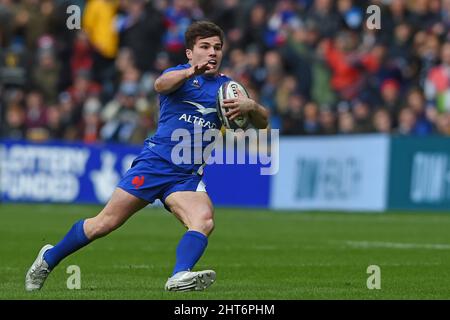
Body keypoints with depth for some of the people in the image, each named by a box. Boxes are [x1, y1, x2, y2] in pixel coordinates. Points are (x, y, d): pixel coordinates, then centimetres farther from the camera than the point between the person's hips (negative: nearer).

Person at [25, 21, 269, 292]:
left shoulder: (226, 86, 12)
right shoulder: (180, 74, 2)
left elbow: (262, 122, 6)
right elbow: (161, 84, -23)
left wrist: (250, 107, -19)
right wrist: (190, 72, -45)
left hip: (188, 176, 3)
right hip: (155, 161, -3)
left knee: (204, 221, -27)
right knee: (105, 223, -2)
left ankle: (180, 277, -43)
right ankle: (49, 258, 17)